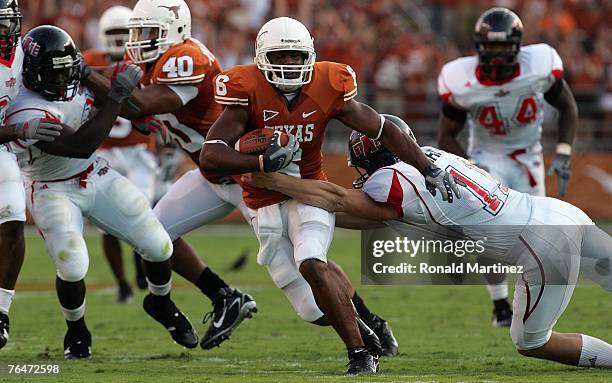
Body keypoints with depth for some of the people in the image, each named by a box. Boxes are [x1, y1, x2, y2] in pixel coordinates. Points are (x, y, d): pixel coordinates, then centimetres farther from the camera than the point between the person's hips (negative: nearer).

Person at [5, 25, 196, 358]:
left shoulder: (75, 81, -9)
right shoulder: (25, 114, -31)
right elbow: (80, 146, -39)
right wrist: (116, 96, -38)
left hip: (98, 177, 6)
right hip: (53, 191, -6)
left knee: (158, 246, -1)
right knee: (73, 267, -25)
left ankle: (161, 304, 32)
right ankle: (76, 331, 7)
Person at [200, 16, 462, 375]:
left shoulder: (327, 88, -12)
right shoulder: (249, 92, -18)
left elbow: (387, 130, 0)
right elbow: (210, 157, -25)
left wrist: (429, 169, -3)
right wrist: (263, 163, -37)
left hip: (309, 193, -1)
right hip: (266, 205, 1)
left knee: (311, 264, -30)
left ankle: (360, 353, -22)